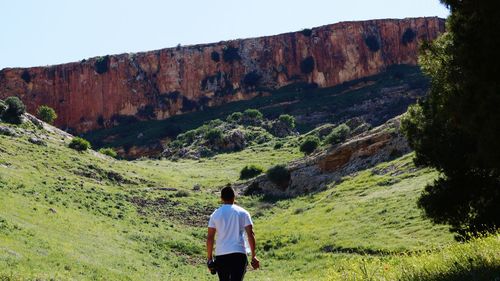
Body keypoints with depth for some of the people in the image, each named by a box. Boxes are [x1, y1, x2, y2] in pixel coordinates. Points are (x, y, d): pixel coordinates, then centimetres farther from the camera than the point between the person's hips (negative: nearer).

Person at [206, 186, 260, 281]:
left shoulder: (215, 214, 6)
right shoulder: (243, 213, 3)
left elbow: (210, 238, 3)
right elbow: (250, 235, -3)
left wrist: (209, 258, 10)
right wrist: (253, 256, 2)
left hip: (220, 255, 2)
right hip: (239, 254, -2)